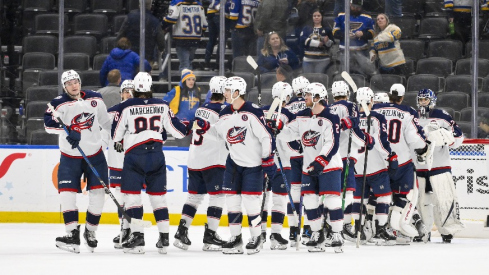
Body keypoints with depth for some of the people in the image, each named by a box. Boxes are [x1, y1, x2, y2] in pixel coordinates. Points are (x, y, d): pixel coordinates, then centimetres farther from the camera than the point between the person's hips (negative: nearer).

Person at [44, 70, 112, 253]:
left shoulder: (95, 99, 0)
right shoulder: (60, 104, -11)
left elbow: (105, 121, 14)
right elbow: (49, 123, -26)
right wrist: (67, 131, -39)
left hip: (95, 155, 2)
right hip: (70, 156, -2)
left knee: (98, 192, -1)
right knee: (67, 192, -12)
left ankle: (90, 231, 16)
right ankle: (73, 235, -11)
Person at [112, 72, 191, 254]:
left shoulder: (127, 107, -6)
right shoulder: (161, 106, 2)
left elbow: (116, 134, 4)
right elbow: (177, 130, 6)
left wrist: (118, 143, 26)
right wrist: (189, 128, 27)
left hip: (134, 156, -4)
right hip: (156, 155, 4)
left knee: (132, 195, 0)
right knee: (158, 195, 11)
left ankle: (137, 236, -9)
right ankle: (164, 238, 9)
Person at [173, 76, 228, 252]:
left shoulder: (201, 109, 11)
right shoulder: (222, 111, -13)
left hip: (194, 160, 8)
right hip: (213, 162, -8)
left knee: (194, 196, 13)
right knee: (217, 197, -2)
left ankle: (181, 232, 9)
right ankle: (210, 237, -6)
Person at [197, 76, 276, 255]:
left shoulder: (253, 112, -18)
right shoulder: (225, 114, 3)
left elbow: (266, 137, -16)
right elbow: (218, 133, 19)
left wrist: (268, 160, -17)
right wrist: (205, 127, 2)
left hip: (253, 164, -7)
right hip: (234, 162, 7)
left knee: (250, 200, -7)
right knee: (232, 199, 4)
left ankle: (256, 237, 8)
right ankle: (236, 238, 13)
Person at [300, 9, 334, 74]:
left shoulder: (327, 30, 10)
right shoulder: (306, 29, 14)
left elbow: (332, 44, 5)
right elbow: (303, 39, -6)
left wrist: (327, 41, -18)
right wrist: (317, 43, -14)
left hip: (322, 60, -2)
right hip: (308, 59, 2)